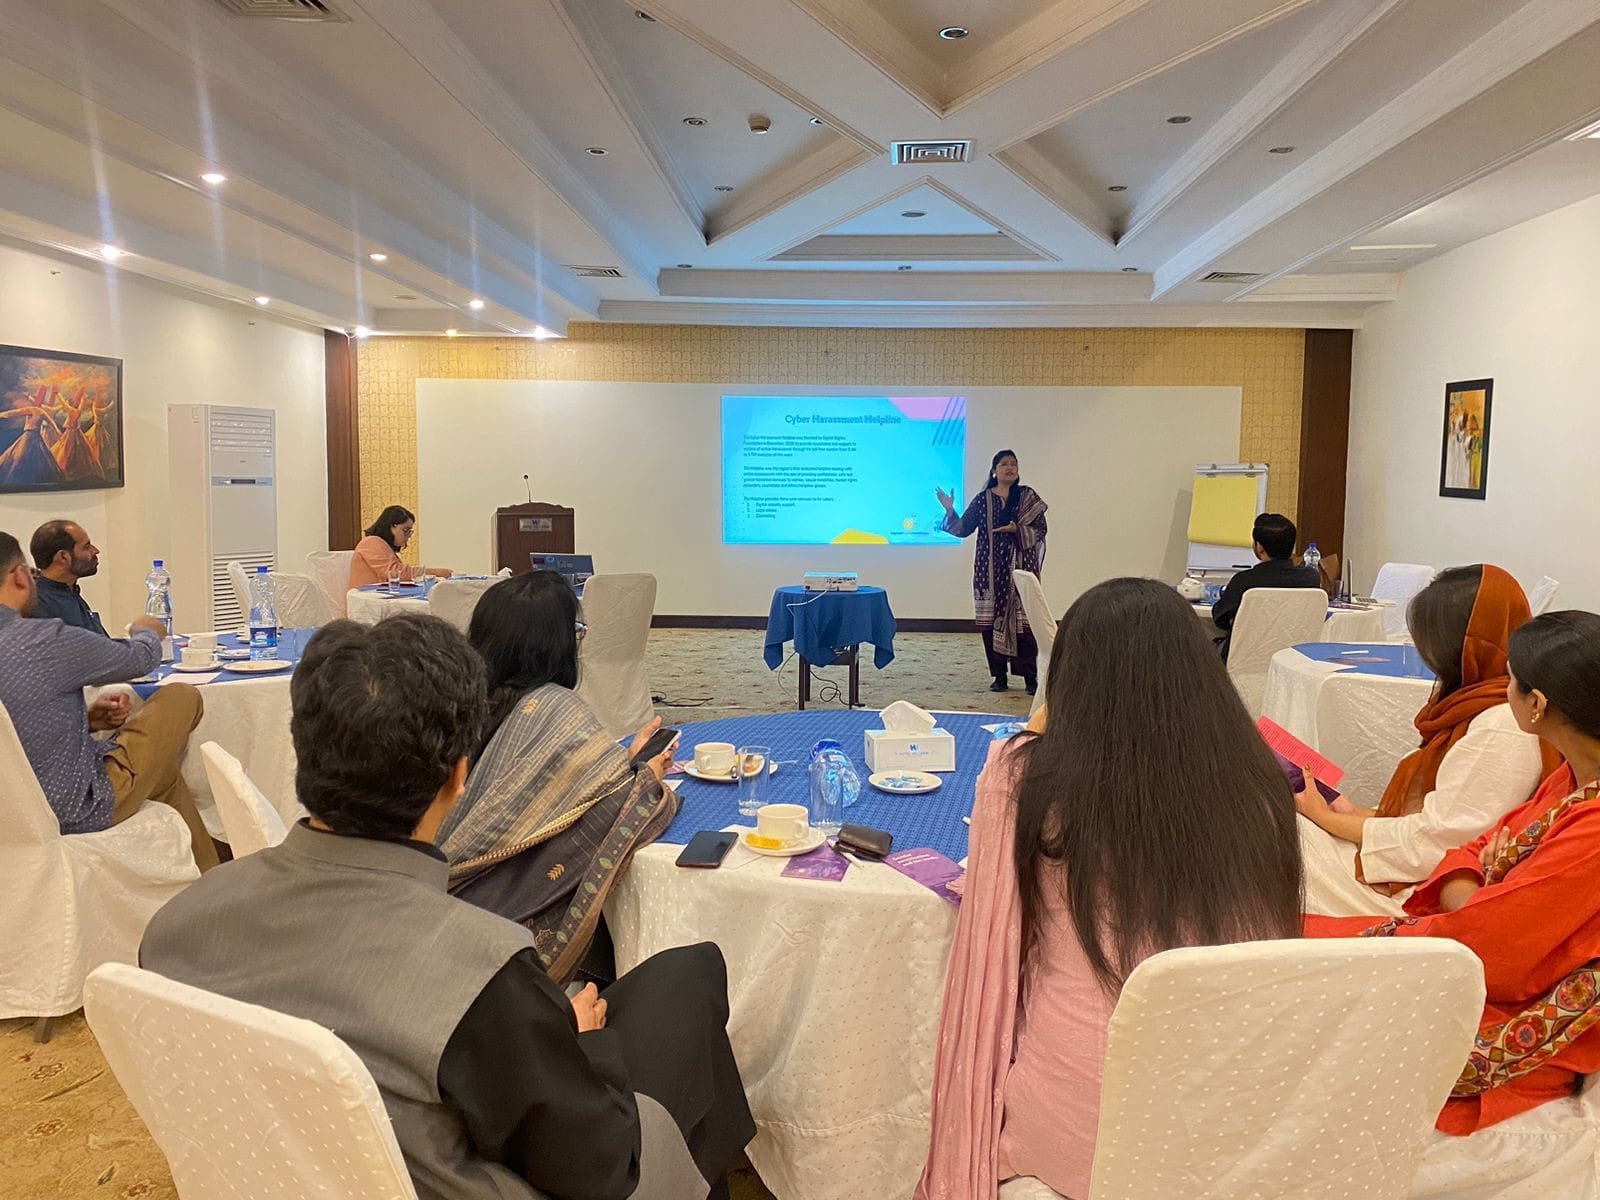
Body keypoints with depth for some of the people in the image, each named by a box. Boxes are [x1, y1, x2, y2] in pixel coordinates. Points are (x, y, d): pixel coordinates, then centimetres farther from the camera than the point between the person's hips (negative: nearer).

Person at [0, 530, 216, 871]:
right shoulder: (45, 639, -24)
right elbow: (142, 659, -5)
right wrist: (145, 631, 17)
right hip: (77, 813, -9)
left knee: (168, 776, 27)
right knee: (182, 697, 4)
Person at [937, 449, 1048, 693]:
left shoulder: (1028, 496, 5)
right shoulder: (982, 499, 8)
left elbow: (1040, 530, 0)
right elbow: (963, 529, 5)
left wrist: (1017, 530, -16)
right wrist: (950, 511, -9)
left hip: (1021, 567, -2)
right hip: (991, 568, 2)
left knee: (1024, 620, -6)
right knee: (992, 619, 1)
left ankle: (1030, 678, 0)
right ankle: (999, 676, 12)